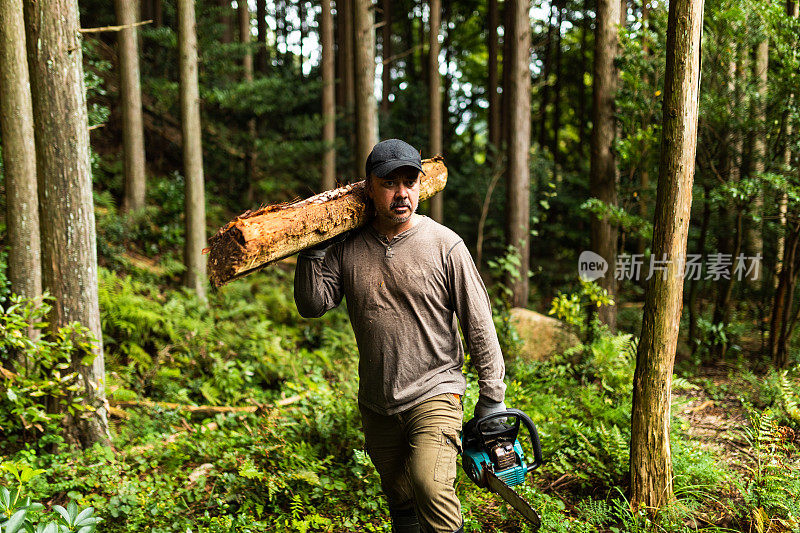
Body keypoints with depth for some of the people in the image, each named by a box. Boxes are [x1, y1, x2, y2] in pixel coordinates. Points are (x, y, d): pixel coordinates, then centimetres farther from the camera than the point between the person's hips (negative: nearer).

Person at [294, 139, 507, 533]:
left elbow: (479, 326, -5)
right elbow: (311, 306, -2)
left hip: (434, 393, -4)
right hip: (377, 405, 4)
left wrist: (492, 397, -4)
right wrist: (313, 250, -12)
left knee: (432, 486, -24)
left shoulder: (445, 245, -9)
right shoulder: (347, 247, 1)